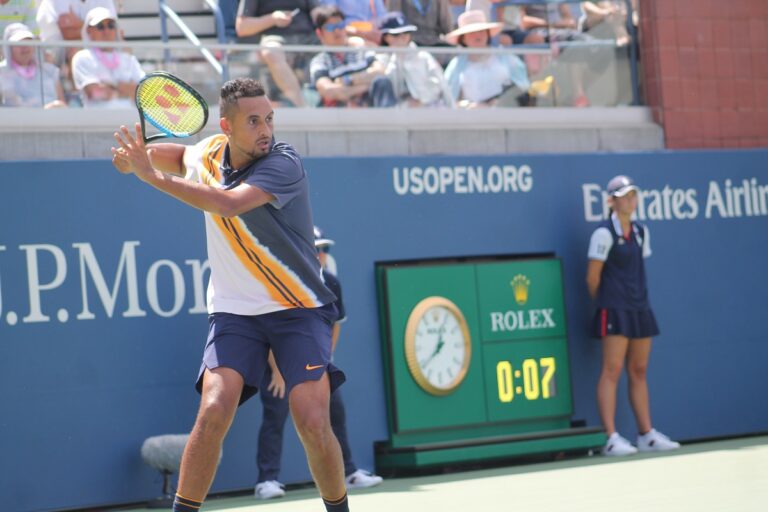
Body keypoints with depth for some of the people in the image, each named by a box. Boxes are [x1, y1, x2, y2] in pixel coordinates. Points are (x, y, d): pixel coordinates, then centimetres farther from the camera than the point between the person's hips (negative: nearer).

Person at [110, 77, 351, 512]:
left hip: (298, 309, -3)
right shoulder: (208, 153, 0)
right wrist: (136, 154, 4)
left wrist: (152, 175, -29)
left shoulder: (285, 164, -18)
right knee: (214, 412, -17)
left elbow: (227, 204, -34)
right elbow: (181, 155, 26)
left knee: (313, 423, -15)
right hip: (233, 311, 3)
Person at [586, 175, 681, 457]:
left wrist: (636, 297, 12)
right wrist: (604, 302, 4)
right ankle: (611, 439, -12)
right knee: (612, 371, -9)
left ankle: (647, 435, 13)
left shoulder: (641, 232, 13)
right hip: (615, 311, -7)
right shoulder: (604, 233, -9)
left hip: (640, 308, 7)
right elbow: (592, 278, -8)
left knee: (639, 372, 10)